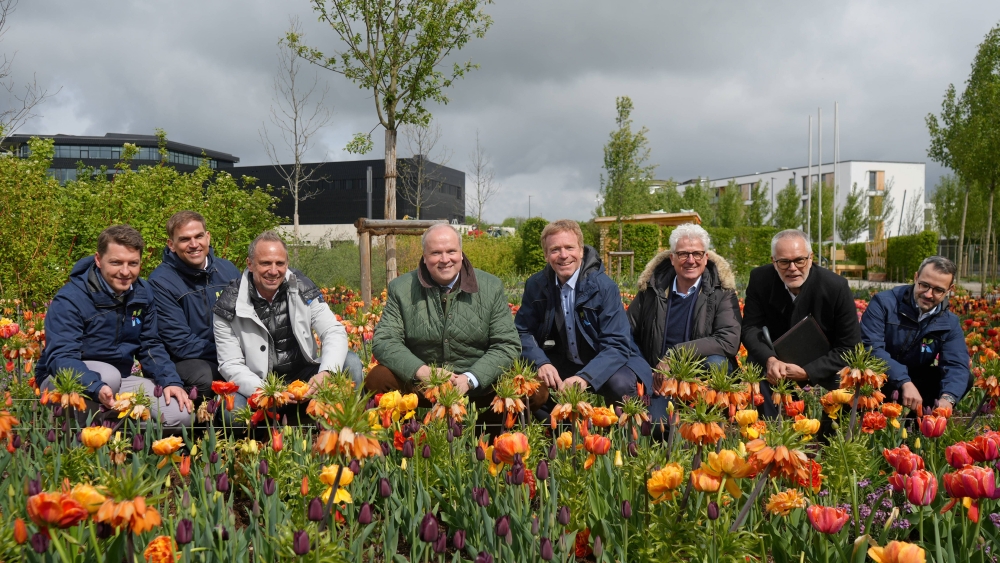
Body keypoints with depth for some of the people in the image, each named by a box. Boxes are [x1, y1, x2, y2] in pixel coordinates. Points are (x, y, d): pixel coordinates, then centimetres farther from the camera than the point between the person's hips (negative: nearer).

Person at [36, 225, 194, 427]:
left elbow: (150, 346, 6)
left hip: (119, 380, 5)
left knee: (180, 414, -15)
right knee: (108, 374, -38)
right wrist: (97, 388, -47)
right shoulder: (69, 300, -20)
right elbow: (60, 357, -29)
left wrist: (171, 381, -13)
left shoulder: (143, 293, 0)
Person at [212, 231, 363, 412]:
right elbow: (230, 365, -10)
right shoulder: (230, 304, -9)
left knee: (351, 363, -22)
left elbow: (334, 332, -9)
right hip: (259, 383, -2)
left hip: (305, 376, 2)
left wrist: (326, 373, -30)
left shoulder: (302, 288, -4)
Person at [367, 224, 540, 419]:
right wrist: (422, 371, -21)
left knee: (535, 391, -24)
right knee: (377, 379, -28)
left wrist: (470, 379, -18)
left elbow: (507, 345, -2)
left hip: (481, 386, 1)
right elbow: (384, 341, -3)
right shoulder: (401, 289, 2)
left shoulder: (491, 287, 2)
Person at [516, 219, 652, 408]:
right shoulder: (535, 285, -6)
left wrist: (585, 377, -38)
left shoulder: (604, 287, -17)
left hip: (604, 365, -3)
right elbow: (523, 332, -1)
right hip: (560, 364, 3)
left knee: (621, 384, -34)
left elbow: (617, 345, -21)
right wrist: (542, 363, -23)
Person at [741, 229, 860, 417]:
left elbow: (849, 348, -14)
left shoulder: (836, 287, -17)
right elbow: (750, 327, -11)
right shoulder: (760, 279, -13)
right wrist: (769, 360, -32)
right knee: (755, 366, -28)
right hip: (777, 363, 1)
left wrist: (808, 372, -25)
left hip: (821, 371, 0)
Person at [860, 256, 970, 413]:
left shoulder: (950, 323, 0)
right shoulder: (884, 302, -14)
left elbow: (956, 364, -13)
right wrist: (904, 383, -36)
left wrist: (947, 398, -35)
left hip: (915, 381, 5)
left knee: (965, 378, -15)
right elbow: (870, 348, -25)